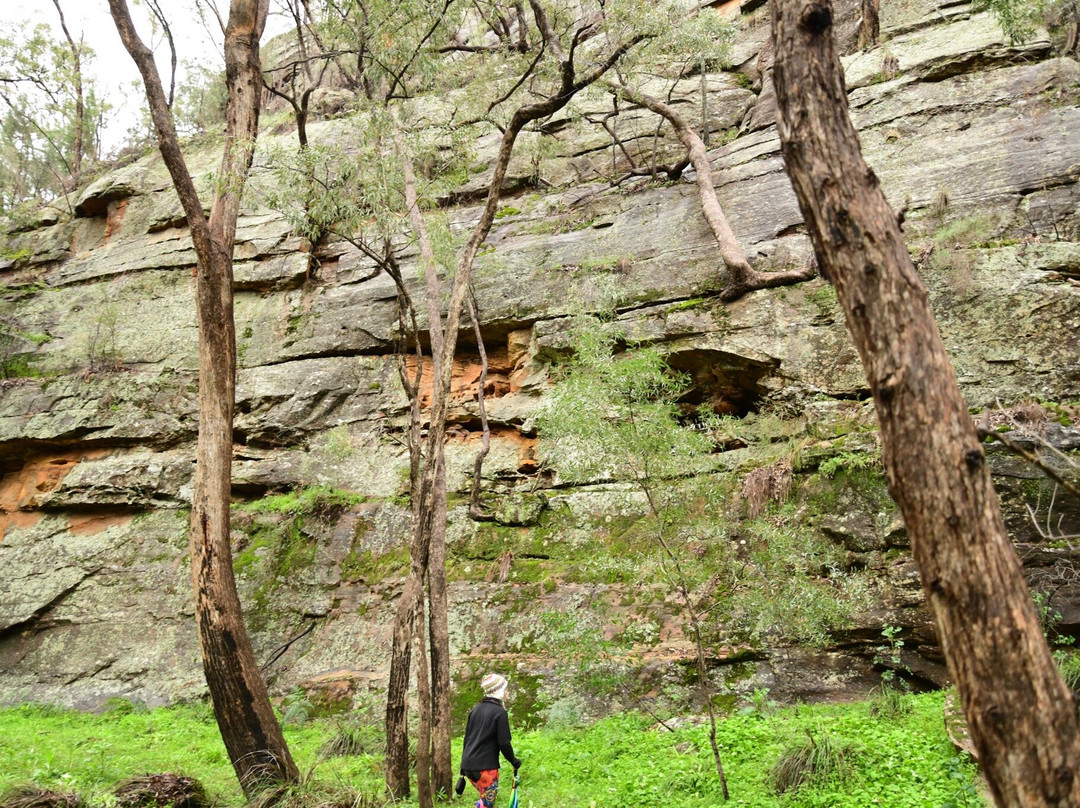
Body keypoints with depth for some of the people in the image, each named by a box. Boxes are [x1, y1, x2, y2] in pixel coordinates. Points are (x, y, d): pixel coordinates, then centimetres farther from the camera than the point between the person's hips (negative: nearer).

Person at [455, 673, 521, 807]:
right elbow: (504, 743, -12)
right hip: (486, 766, -7)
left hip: (468, 766, 7)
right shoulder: (500, 712, -11)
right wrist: (514, 761, 4)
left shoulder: (476, 709, 10)